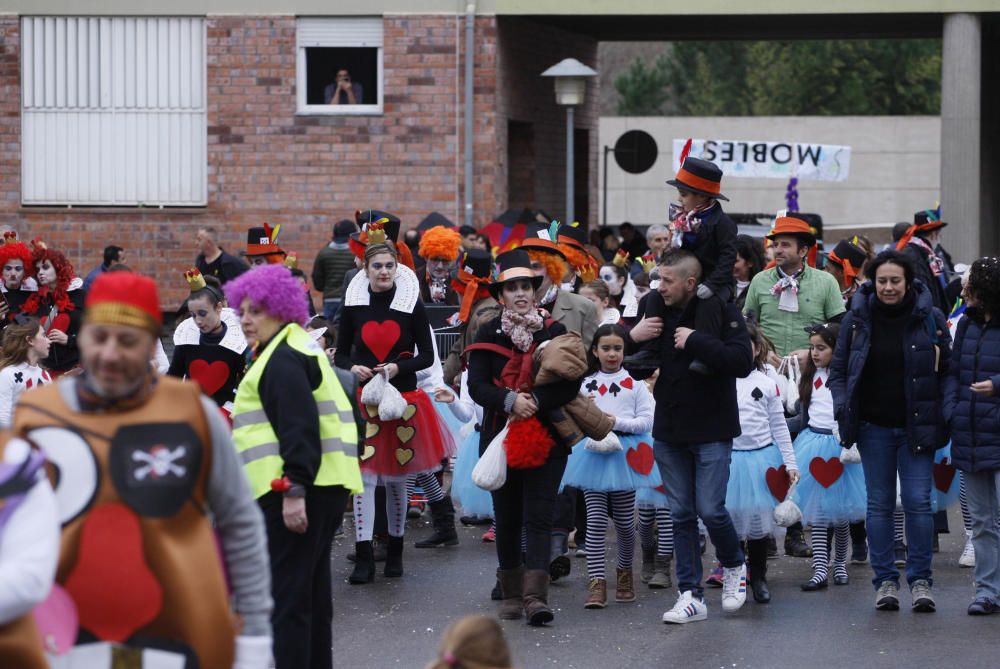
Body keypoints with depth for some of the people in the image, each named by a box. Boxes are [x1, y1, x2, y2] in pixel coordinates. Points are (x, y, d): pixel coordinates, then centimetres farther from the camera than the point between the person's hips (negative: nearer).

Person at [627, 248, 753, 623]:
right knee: (681, 514, 5)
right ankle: (691, 596, 10)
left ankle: (734, 567, 21)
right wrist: (632, 337, -9)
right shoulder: (658, 311, 4)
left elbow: (742, 362, -23)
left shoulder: (722, 311, -11)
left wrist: (695, 341, -26)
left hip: (711, 431, -5)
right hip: (668, 430, 5)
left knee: (711, 509, -8)